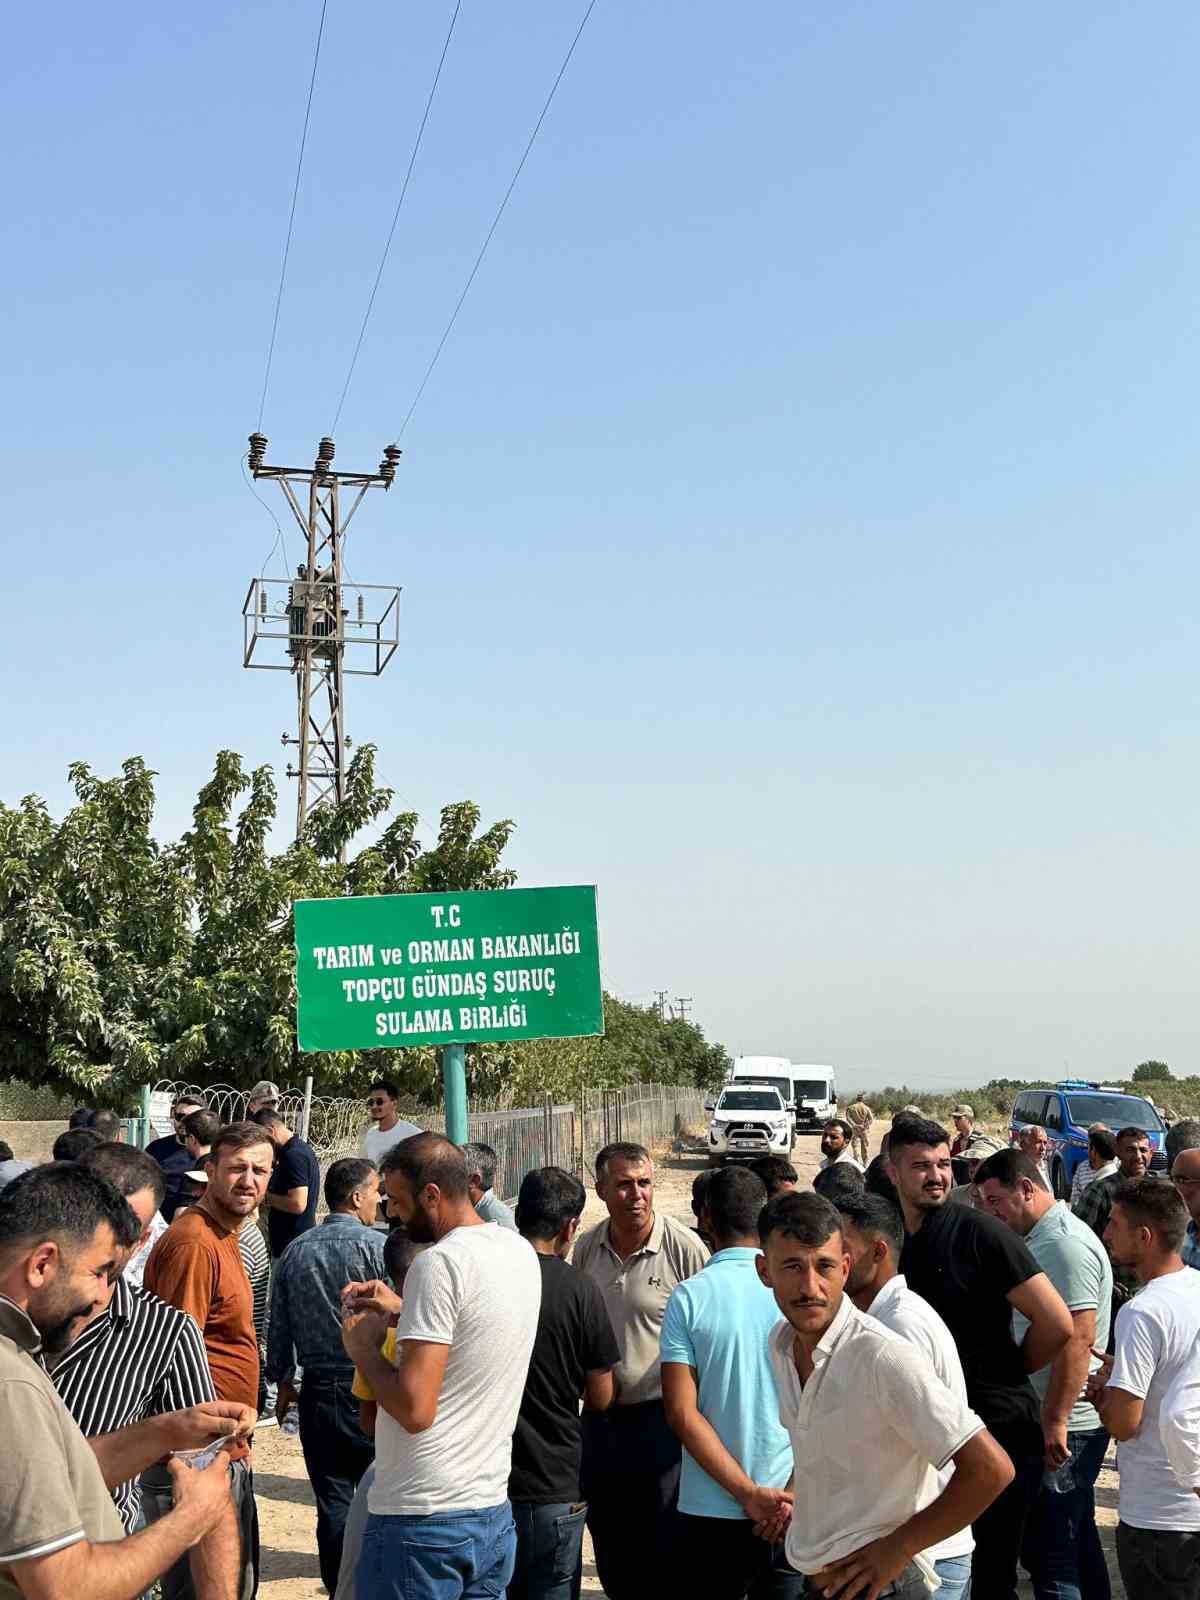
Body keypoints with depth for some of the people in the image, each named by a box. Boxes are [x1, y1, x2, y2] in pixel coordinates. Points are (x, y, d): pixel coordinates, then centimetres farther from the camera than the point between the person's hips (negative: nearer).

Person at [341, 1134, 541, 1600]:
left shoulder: (439, 1262, -19)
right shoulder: (520, 1251, 6)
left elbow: (414, 1408, -23)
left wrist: (364, 1348, -8)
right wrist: (396, 1311, 17)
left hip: (422, 1521, -8)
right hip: (493, 1510, 8)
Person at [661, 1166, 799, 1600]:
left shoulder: (688, 1297, -8)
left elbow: (682, 1413, -12)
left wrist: (748, 1493, -11)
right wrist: (794, 1493, -3)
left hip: (711, 1512, -1)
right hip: (793, 1513, 1)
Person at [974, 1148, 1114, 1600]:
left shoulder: (1064, 1244, -17)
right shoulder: (1042, 1240, 14)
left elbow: (1076, 1339, -23)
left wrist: (1055, 1422, -23)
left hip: (1065, 1426, -10)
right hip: (1058, 1420, 10)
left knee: (1051, 1554, -6)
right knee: (1078, 1541, 17)